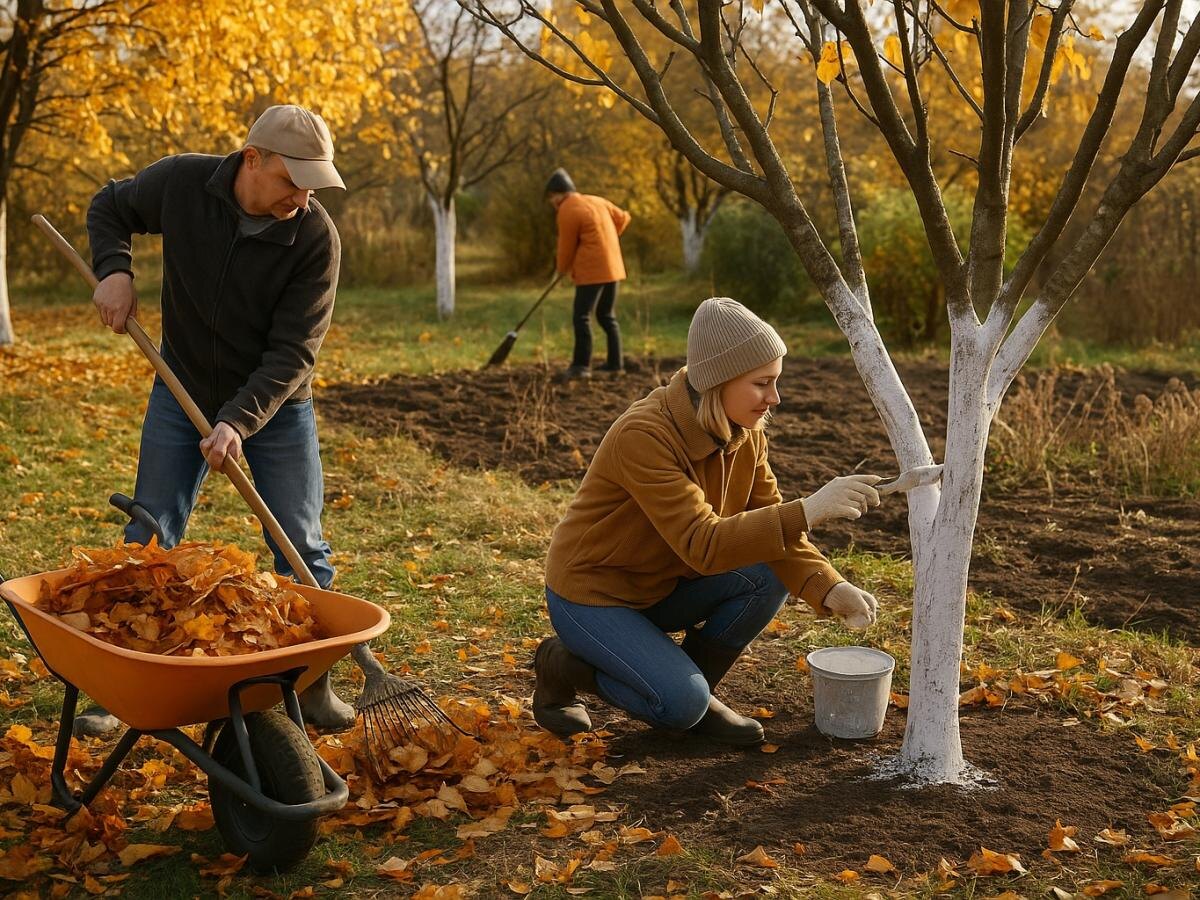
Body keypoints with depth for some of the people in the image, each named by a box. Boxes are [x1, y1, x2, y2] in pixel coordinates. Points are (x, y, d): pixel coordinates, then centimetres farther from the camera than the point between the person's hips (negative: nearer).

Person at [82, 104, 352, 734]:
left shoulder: (316, 238, -21)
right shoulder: (180, 182, -15)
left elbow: (293, 352, -22)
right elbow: (109, 207, 7)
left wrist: (239, 421, -32)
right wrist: (114, 269, -12)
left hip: (275, 406, -1)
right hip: (182, 396, 1)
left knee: (301, 549, 1)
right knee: (148, 544, 3)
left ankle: (313, 682, 17)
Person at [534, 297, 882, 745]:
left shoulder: (745, 432, -8)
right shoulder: (644, 435, -31)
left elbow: (772, 527, -6)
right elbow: (703, 545, -38)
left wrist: (830, 588, -23)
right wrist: (808, 510, -45)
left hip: (664, 586, 7)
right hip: (592, 593, -7)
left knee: (770, 576, -16)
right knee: (682, 704, -24)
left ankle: (694, 694, 4)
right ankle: (566, 664, 2)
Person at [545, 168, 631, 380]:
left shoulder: (567, 212, -10)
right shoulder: (597, 201, 13)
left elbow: (567, 247, -5)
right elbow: (623, 218, 22)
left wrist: (562, 268, 13)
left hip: (591, 270, -8)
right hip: (612, 267, 8)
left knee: (582, 317, -6)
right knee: (607, 316, 14)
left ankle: (581, 365, -9)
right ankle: (615, 363, 16)